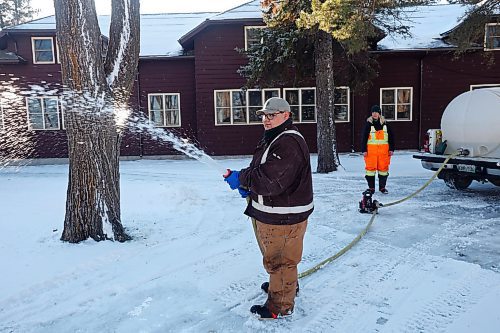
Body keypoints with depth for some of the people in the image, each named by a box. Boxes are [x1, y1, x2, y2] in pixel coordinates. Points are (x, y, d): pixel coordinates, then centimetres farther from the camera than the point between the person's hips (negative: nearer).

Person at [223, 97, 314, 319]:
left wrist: (241, 179, -18)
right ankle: (286, 285, 50)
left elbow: (270, 178, -31)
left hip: (283, 217, -11)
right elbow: (259, 170, 19)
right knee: (274, 256, 28)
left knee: (279, 260, 5)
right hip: (270, 213, 11)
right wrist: (247, 184, -1)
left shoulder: (289, 143, -24)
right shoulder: (271, 139, 12)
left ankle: (280, 306, 22)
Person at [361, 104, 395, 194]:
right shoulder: (368, 124, 2)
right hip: (371, 149, -2)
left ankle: (382, 187, 18)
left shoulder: (385, 124, 8)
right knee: (370, 167, -2)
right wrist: (364, 150, -5)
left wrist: (391, 149, 7)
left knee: (383, 168, 5)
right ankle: (371, 188, 9)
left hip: (383, 150, 2)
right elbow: (364, 138, 2)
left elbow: (391, 137, 12)